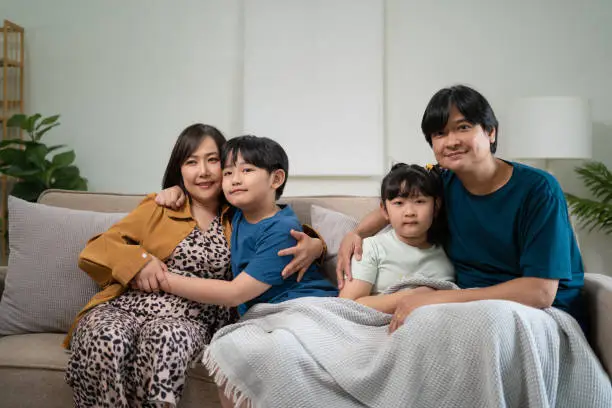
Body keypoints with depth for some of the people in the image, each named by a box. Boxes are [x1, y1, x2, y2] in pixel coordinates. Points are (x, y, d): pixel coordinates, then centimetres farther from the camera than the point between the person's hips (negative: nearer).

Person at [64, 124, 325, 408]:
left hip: (188, 319, 0)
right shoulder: (157, 208, 18)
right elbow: (92, 251, 14)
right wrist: (137, 260, -8)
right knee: (106, 341, -35)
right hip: (125, 306, 1)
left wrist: (311, 246, -2)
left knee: (163, 341, -37)